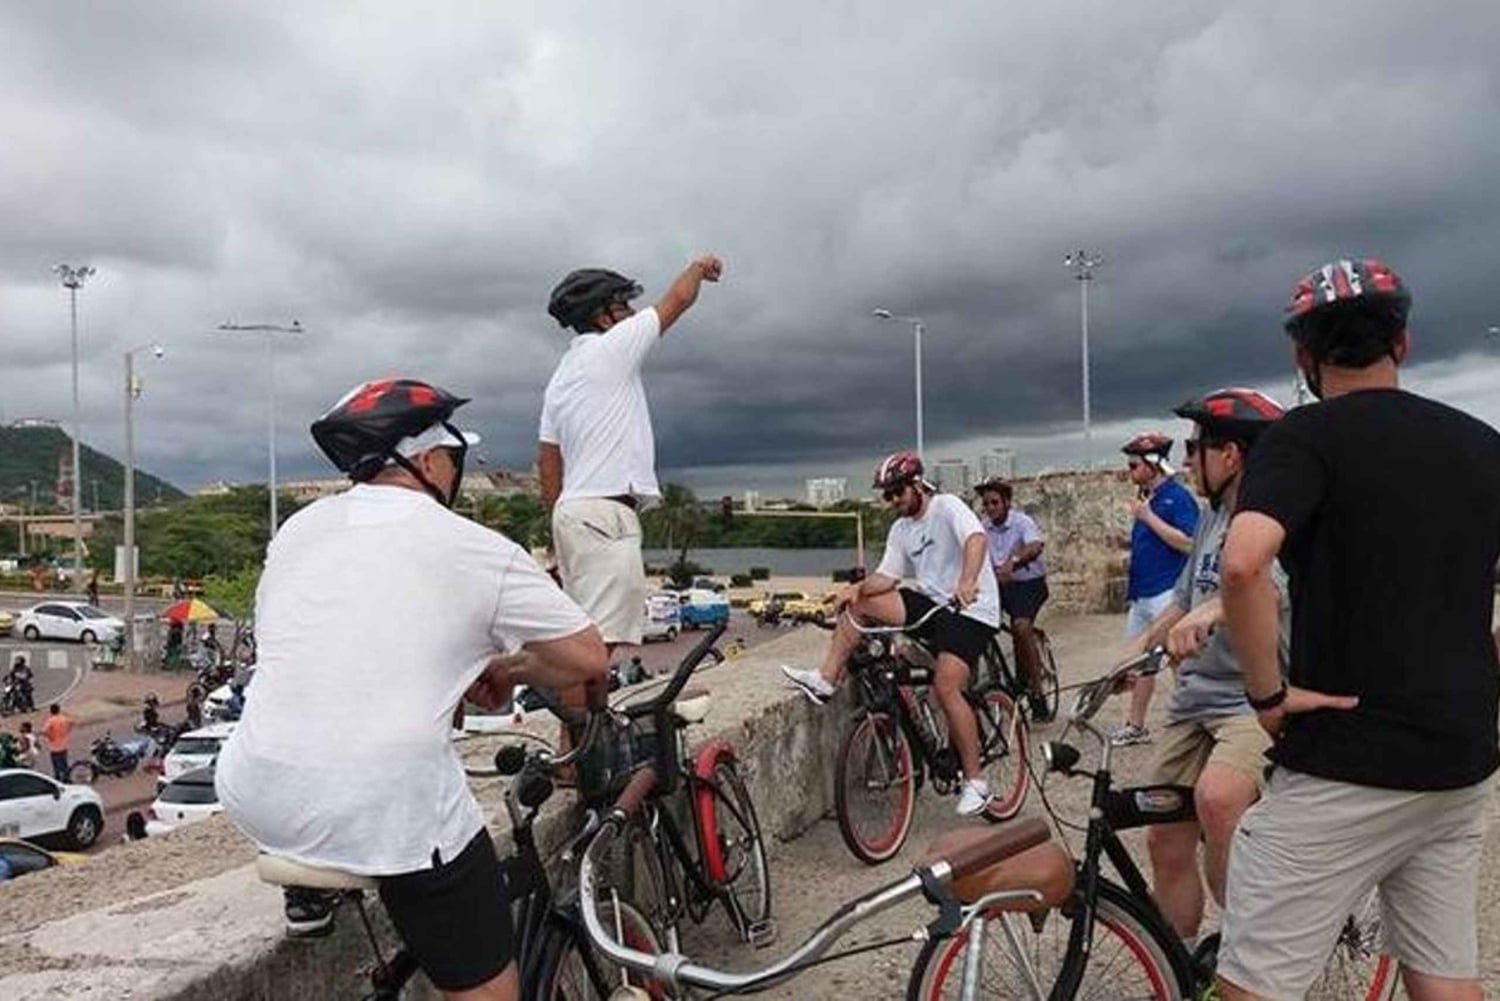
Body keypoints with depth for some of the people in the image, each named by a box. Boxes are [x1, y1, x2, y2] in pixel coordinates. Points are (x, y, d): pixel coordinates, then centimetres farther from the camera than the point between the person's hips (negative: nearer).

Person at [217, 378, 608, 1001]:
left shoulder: (295, 530, 11)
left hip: (256, 802, 5)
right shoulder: (478, 549, -3)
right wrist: (509, 669, 21)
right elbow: (588, 659, 1)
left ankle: (308, 892, 31)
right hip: (391, 816, -5)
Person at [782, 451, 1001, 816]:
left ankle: (976, 782, -9)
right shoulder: (901, 530, 11)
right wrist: (858, 587, -16)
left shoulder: (948, 507, -12)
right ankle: (825, 680, -3)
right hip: (931, 602, 7)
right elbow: (887, 576, 5)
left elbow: (976, 540, -31)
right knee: (861, 602, -5)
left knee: (946, 688, -20)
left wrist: (967, 582, -49)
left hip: (970, 611, -7)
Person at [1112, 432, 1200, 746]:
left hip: (1167, 594, -9)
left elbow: (1187, 542, -23)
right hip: (1141, 595, 9)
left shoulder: (1178, 497, -12)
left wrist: (1148, 517, -20)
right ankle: (1135, 726, 25)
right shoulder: (1145, 499, 13)